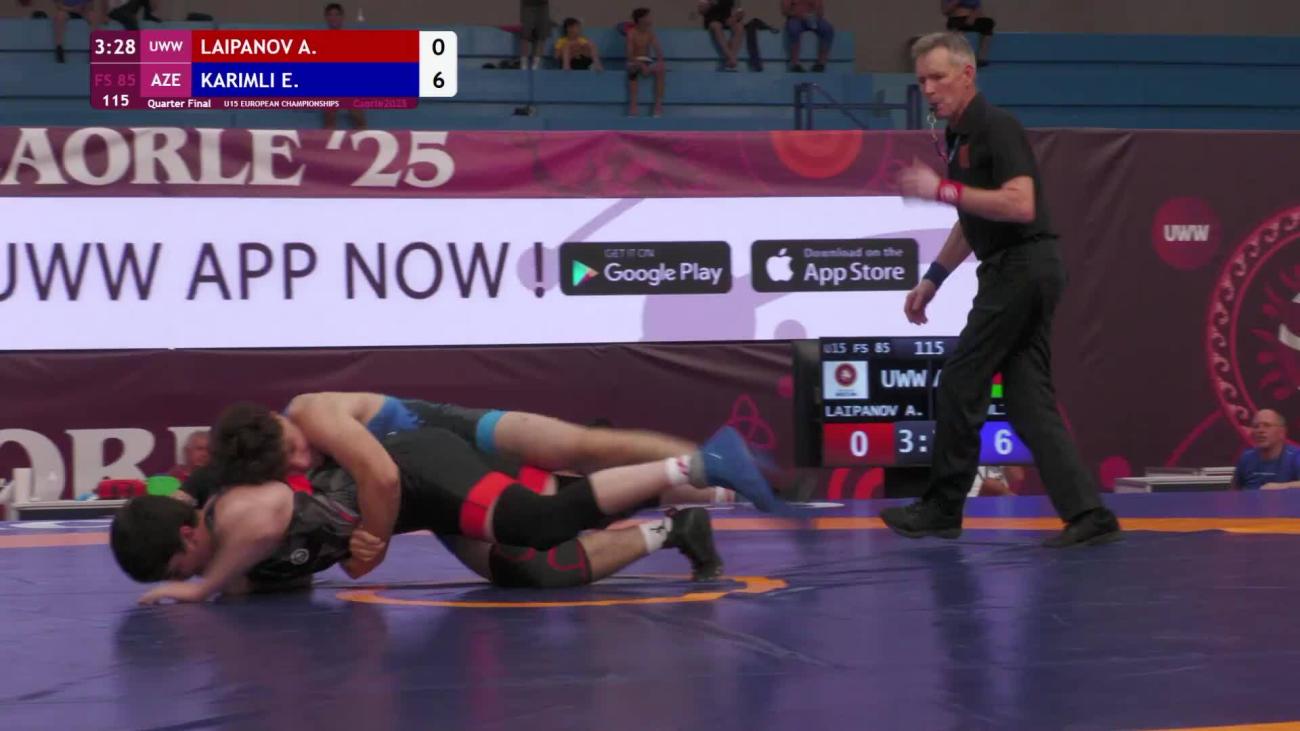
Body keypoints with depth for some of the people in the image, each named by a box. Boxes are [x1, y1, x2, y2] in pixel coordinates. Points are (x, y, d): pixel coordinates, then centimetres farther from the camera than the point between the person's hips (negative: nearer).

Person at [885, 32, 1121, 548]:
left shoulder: (996, 128, -14)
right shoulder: (959, 136, 16)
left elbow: (1020, 205, -26)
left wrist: (942, 190, -23)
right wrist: (932, 279, 24)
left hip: (1021, 268, -10)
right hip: (1021, 271, 10)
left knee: (960, 385, -2)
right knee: (1027, 397, 5)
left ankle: (943, 509, 9)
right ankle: (1087, 513, 1)